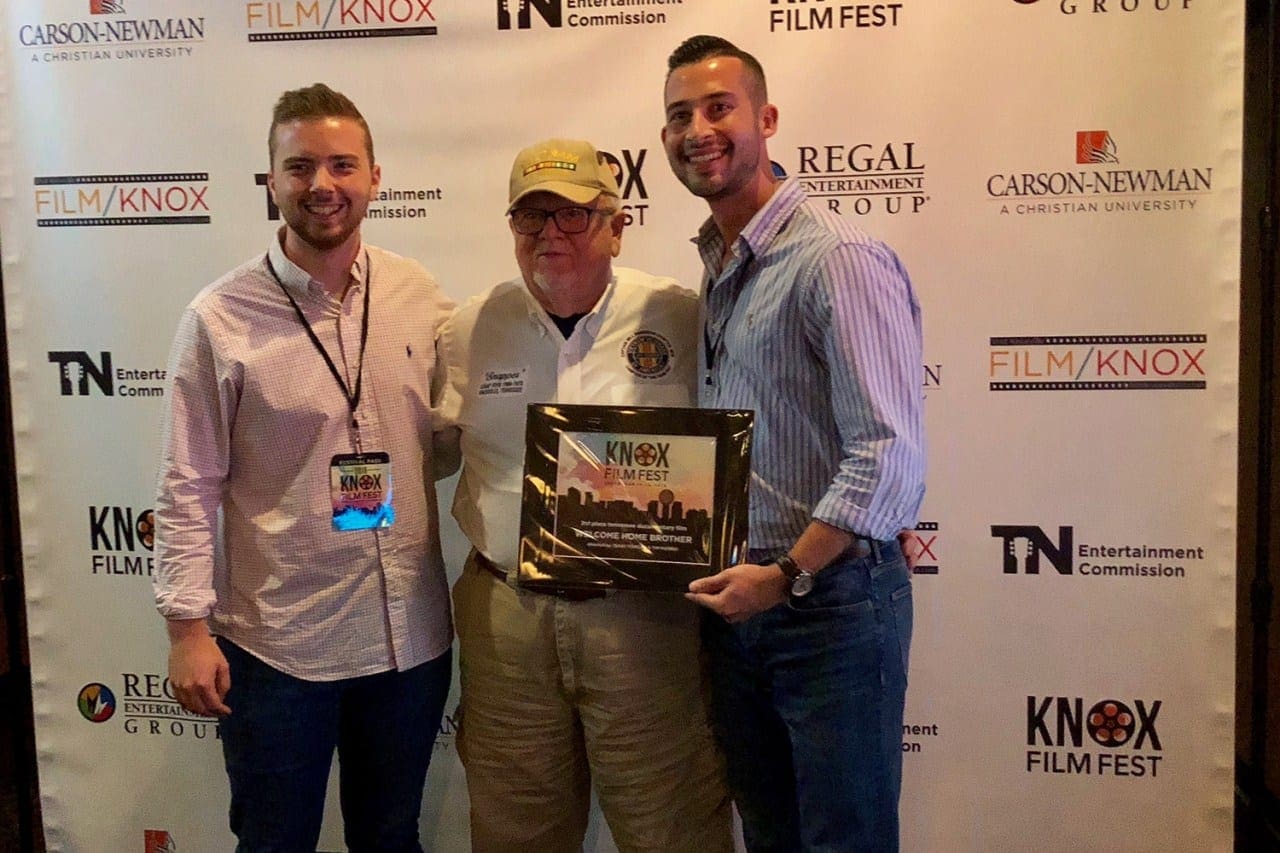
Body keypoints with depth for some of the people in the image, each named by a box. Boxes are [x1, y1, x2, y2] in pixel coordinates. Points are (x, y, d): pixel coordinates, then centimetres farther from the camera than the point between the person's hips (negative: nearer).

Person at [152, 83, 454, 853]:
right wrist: (188, 627, -9)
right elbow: (189, 489, -7)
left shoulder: (421, 297, -1)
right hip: (275, 643, -2)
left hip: (411, 633, 3)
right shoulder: (220, 320, -9)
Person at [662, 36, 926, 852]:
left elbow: (890, 455, -21)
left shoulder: (839, 258, -16)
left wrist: (786, 576, -18)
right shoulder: (716, 265, 10)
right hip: (734, 598, 8)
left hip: (830, 599, -7)